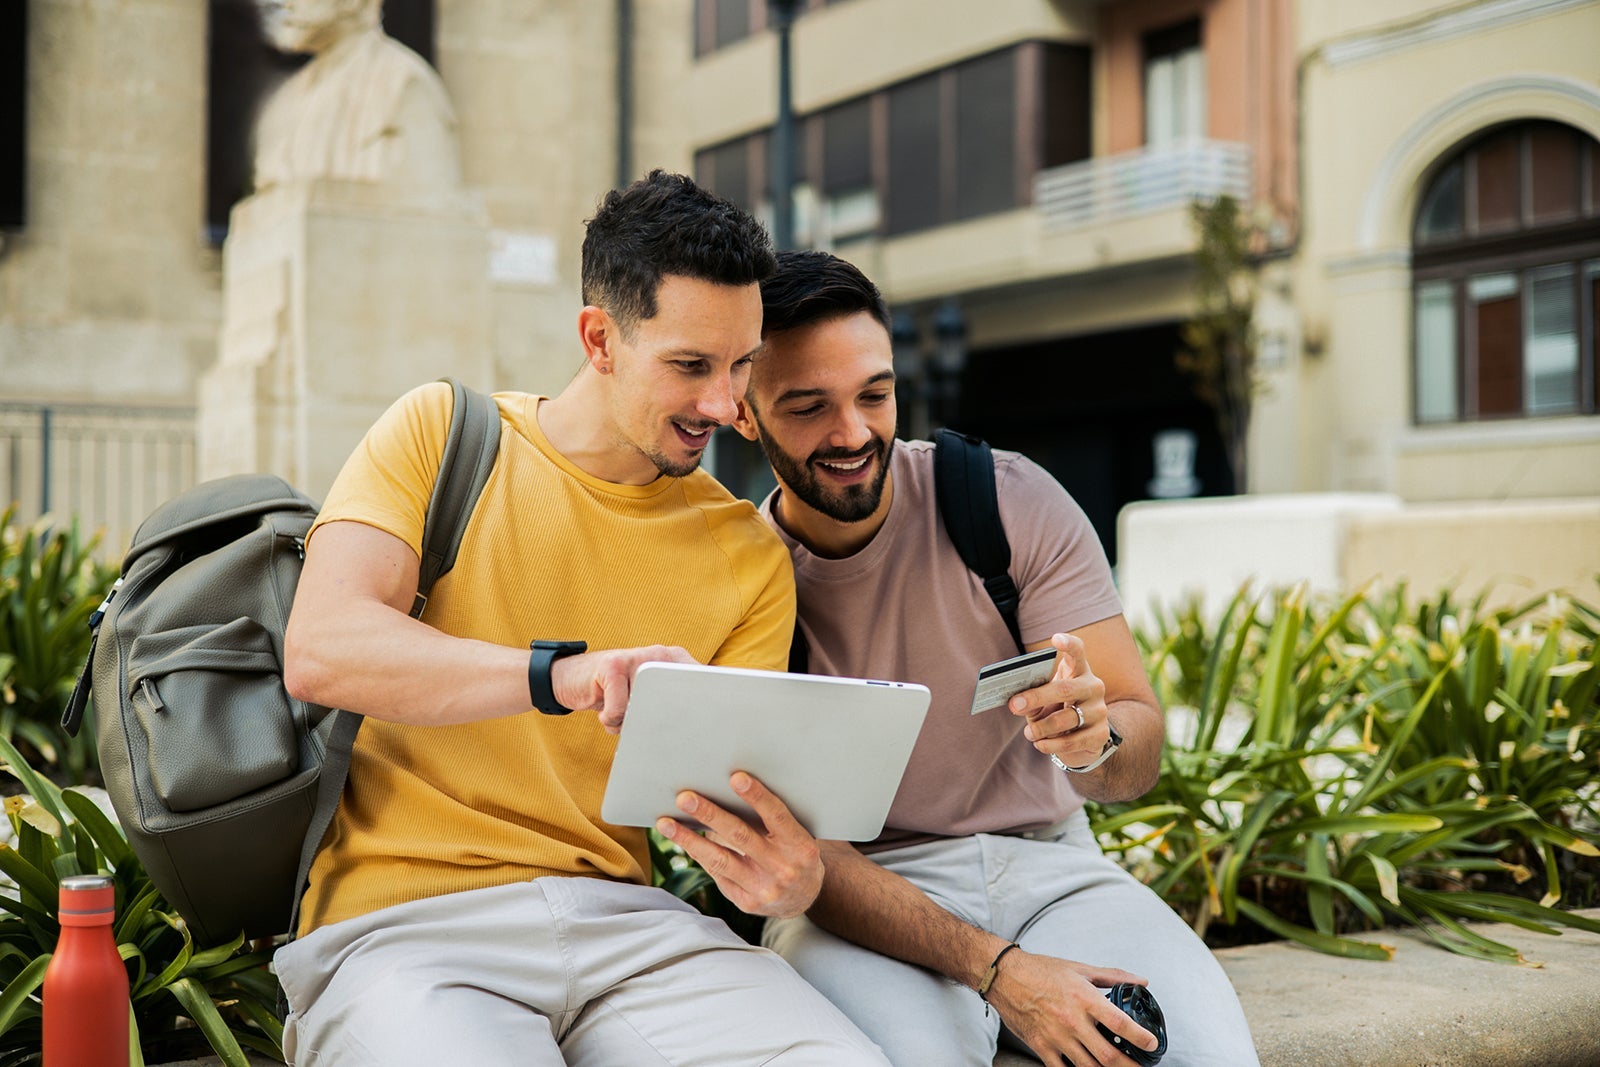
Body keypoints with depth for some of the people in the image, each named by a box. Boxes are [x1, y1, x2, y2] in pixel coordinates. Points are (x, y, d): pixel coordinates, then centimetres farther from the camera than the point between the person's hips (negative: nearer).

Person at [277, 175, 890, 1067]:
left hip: (620, 920, 2)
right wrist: (563, 675, -26)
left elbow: (737, 801, 6)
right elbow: (320, 653, -11)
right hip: (403, 922, -2)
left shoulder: (750, 558, 10)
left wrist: (789, 876, -20)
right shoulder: (443, 433, 4)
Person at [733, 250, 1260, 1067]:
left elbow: (1141, 757, -8)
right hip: (855, 892, -2)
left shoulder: (1013, 500, -5)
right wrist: (993, 969, -26)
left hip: (1046, 859, 2)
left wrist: (1094, 737, -33)